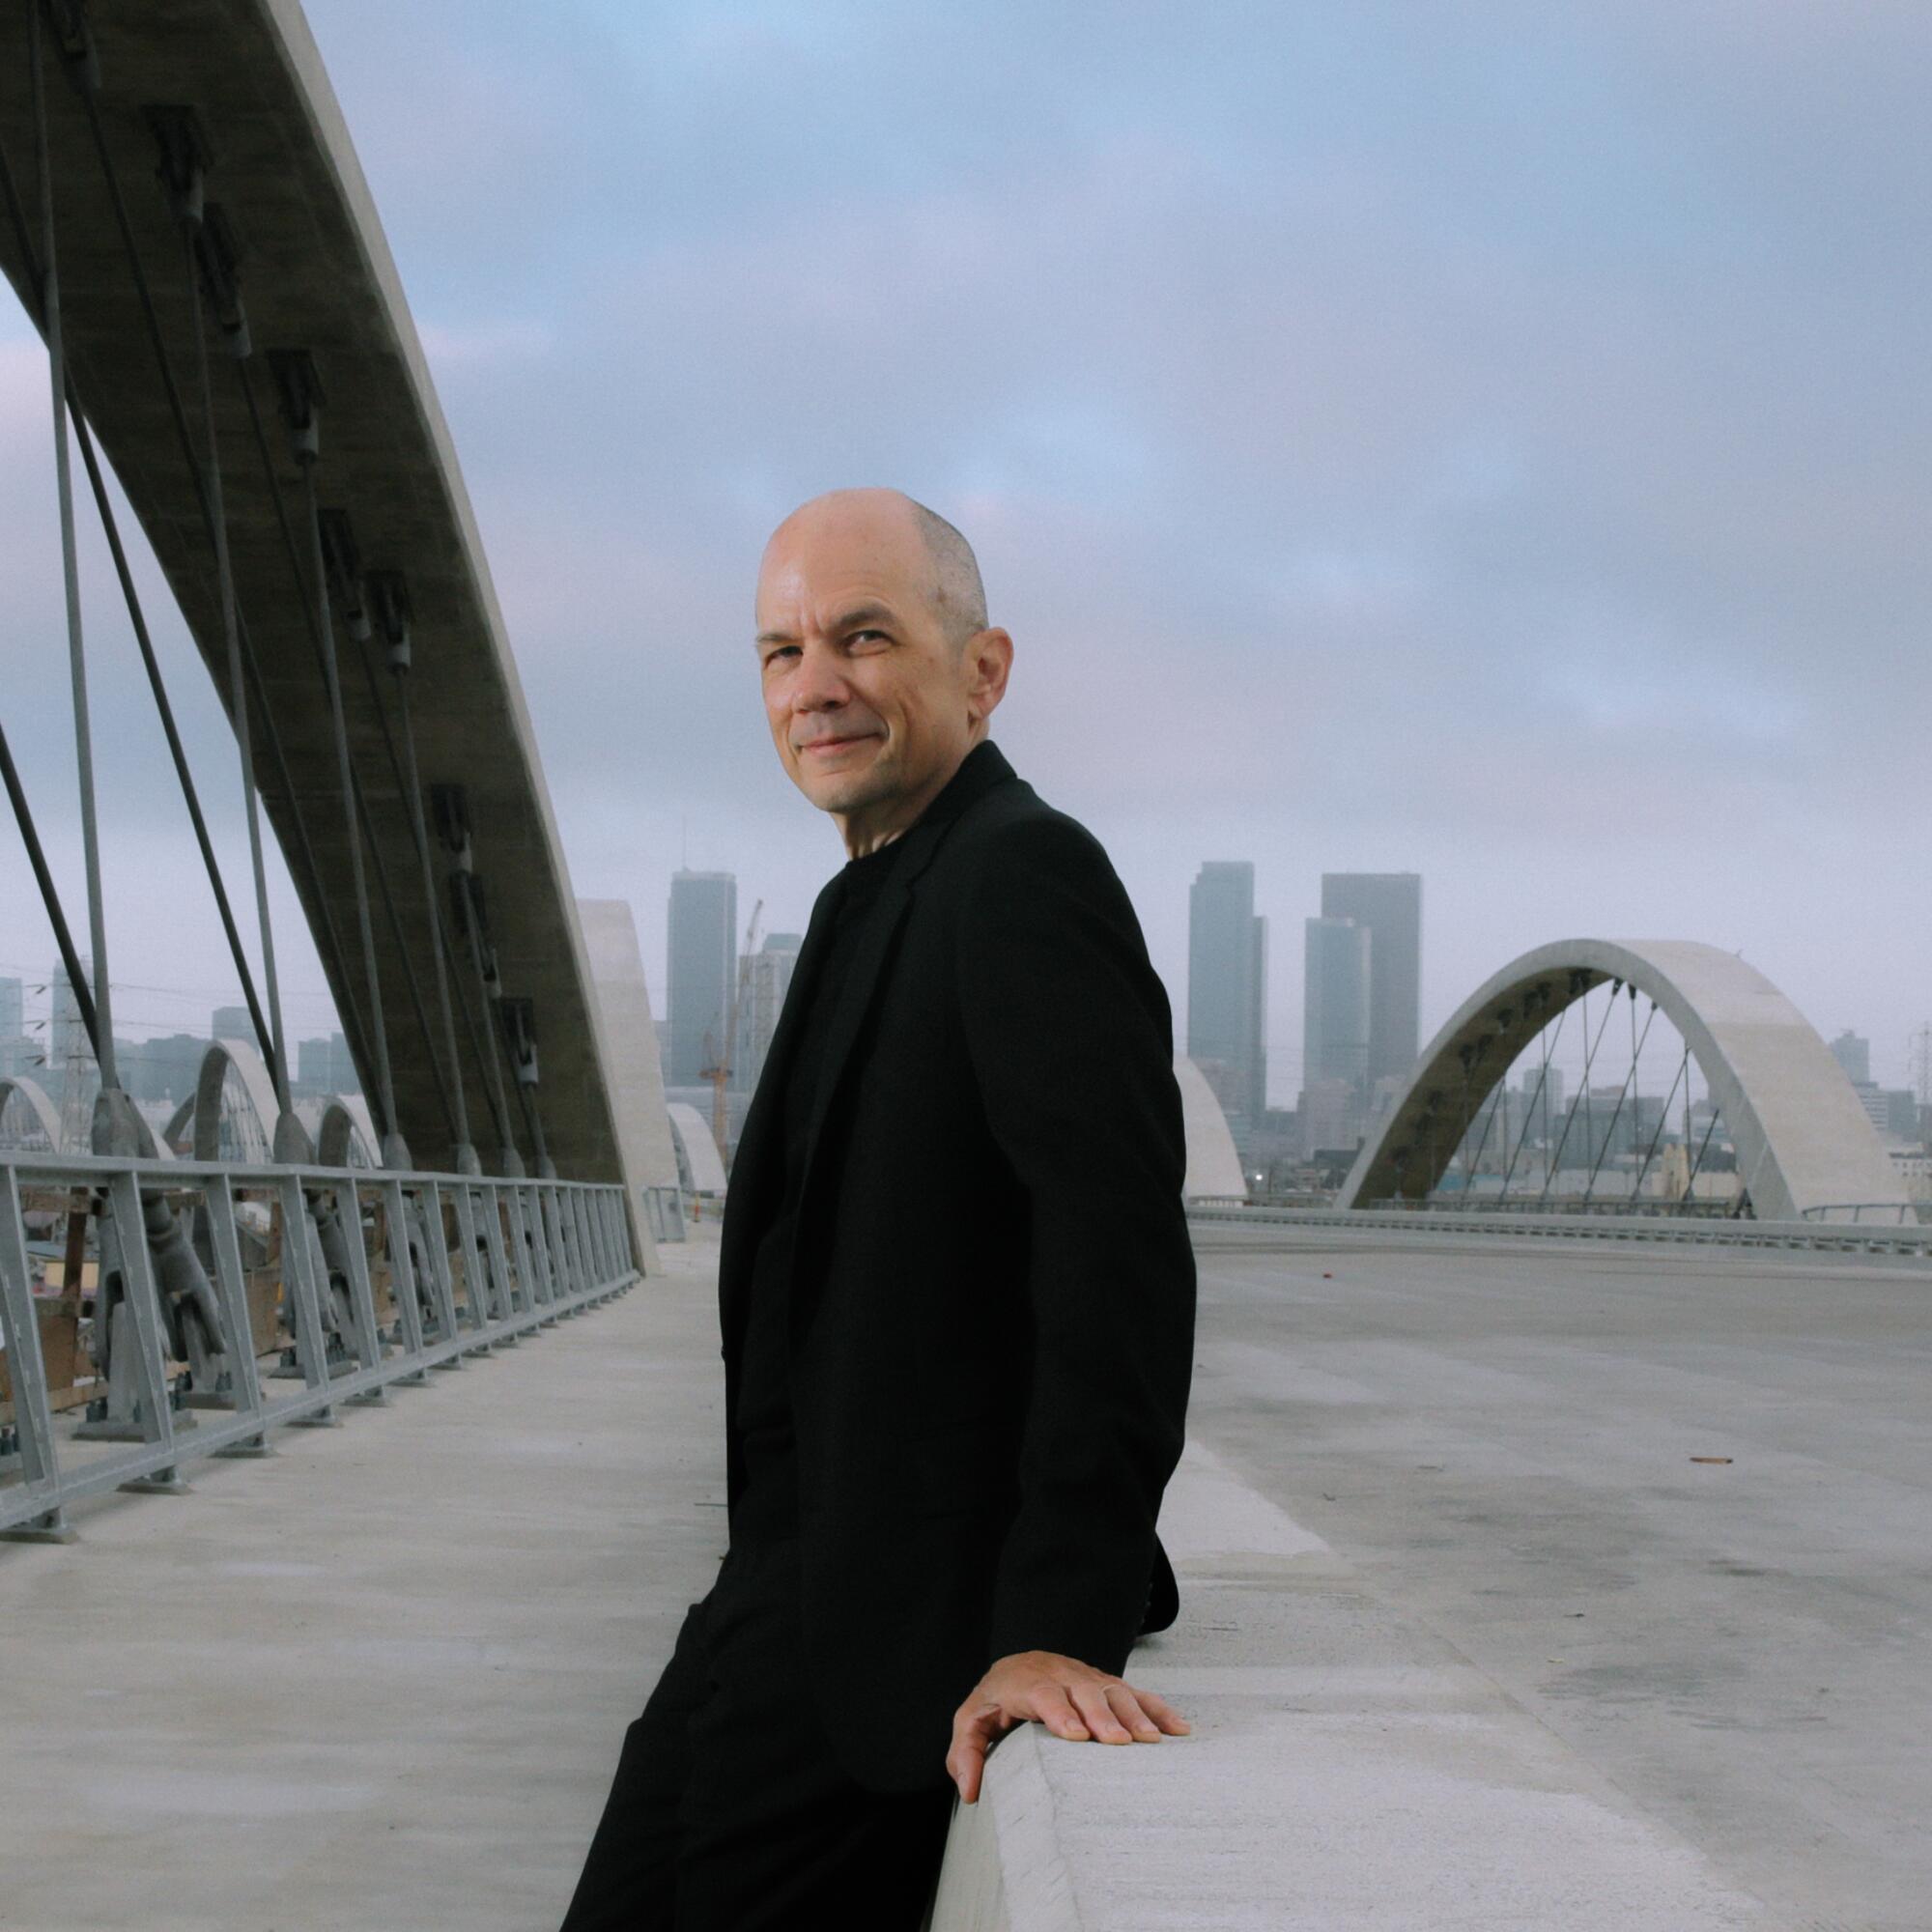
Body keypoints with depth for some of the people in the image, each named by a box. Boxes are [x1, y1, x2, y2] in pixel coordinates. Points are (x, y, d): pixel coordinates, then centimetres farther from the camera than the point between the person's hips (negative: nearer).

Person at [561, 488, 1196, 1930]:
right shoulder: (880, 903, 17)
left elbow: (1119, 1256, -24)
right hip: (800, 1589, 9)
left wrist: (1062, 1628, -28)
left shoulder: (1024, 872, -15)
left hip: (910, 1625, -9)